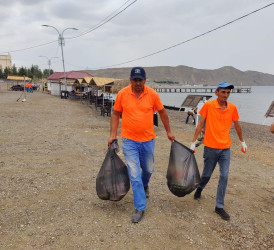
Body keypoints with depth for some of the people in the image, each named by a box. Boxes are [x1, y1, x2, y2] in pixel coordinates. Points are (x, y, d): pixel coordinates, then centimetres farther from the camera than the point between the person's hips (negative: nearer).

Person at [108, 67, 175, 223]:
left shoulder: (153, 94, -5)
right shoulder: (122, 94, -6)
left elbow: (162, 112, 8)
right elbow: (116, 114, 4)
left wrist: (169, 132, 12)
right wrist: (113, 135, 0)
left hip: (148, 140, 1)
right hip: (129, 141, -1)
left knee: (148, 169, 19)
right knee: (134, 175, -1)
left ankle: (145, 185, 54)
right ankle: (140, 208, 14)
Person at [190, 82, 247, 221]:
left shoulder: (232, 108, 2)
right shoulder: (208, 105, -7)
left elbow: (237, 125, 15)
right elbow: (200, 124, -3)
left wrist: (242, 142, 24)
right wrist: (193, 142, -4)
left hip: (225, 148, 2)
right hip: (210, 147, -2)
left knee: (224, 176, -1)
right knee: (207, 174, 10)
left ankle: (219, 207, 11)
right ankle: (200, 188, 44)